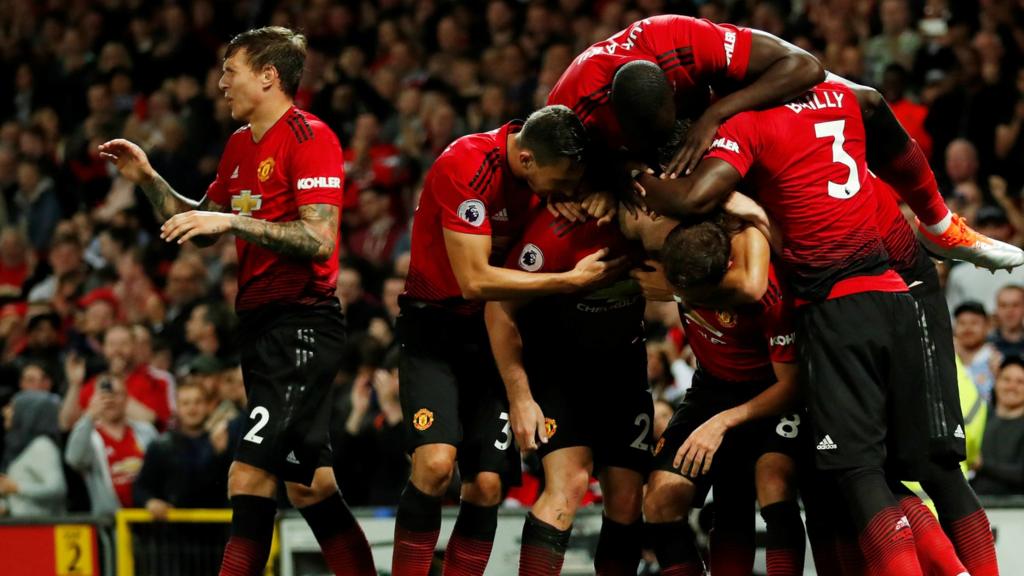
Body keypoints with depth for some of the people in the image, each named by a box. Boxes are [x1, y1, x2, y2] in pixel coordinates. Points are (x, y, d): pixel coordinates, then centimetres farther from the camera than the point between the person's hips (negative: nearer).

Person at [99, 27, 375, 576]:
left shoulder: (309, 138, -11)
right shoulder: (240, 146, 16)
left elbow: (319, 240, -21)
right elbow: (201, 230, 25)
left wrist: (232, 220, -23)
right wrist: (148, 179, 13)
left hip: (302, 323, -10)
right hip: (264, 323, 10)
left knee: (249, 477, -16)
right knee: (308, 484, 14)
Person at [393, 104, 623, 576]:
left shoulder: (554, 165, -7)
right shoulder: (466, 166, -24)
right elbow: (474, 281, -26)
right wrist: (572, 280, -25)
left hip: (496, 335, 5)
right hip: (435, 328, -5)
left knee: (487, 486, -6)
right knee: (435, 463, -24)